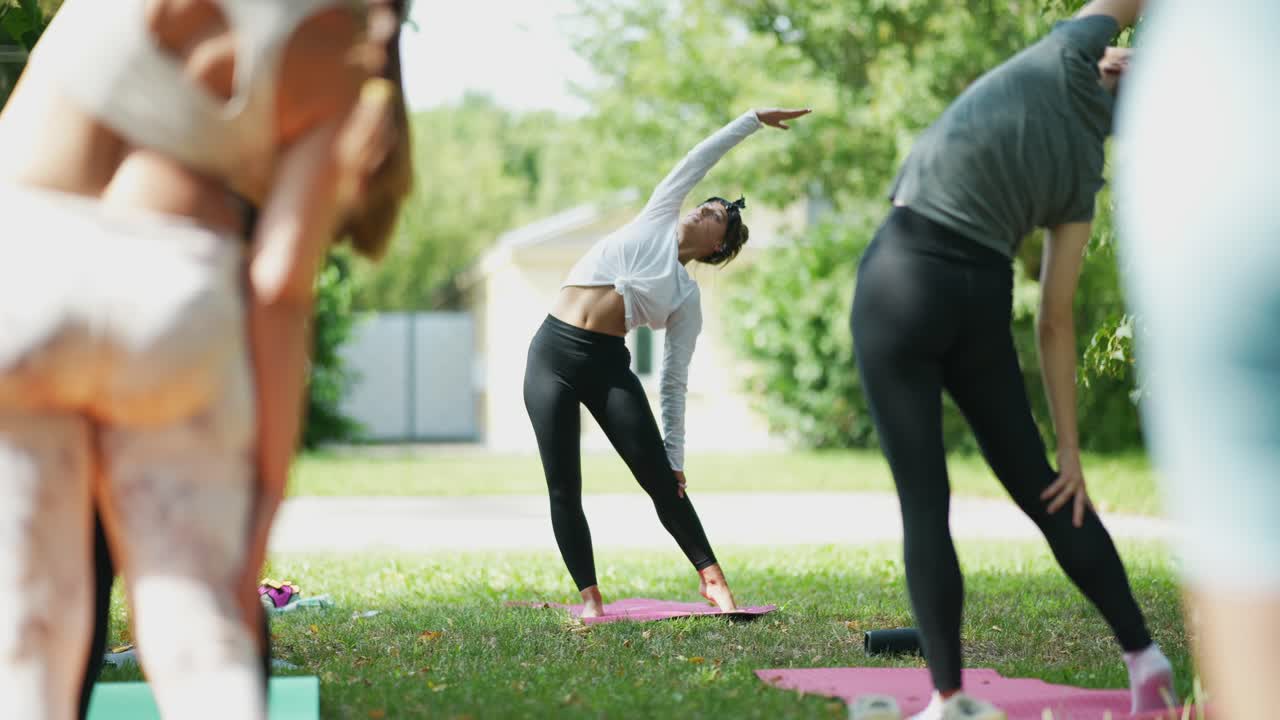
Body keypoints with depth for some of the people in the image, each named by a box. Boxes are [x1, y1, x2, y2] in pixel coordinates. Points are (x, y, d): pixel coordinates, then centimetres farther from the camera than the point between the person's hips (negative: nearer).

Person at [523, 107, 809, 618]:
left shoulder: (687, 301, 9)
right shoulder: (657, 219, 13)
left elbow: (674, 383, 8)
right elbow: (698, 160, 15)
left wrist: (674, 456, 2)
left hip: (608, 364, 0)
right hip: (553, 352, 0)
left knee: (661, 481, -6)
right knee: (564, 489, -4)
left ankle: (710, 576, 6)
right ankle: (590, 597, 5)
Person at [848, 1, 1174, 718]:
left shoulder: (1072, 68, 0)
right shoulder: (1082, 175, 11)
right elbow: (1056, 322, 11)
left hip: (903, 280, -4)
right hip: (982, 298, 4)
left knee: (925, 502, 1)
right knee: (1039, 487, 18)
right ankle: (1144, 653, 19)